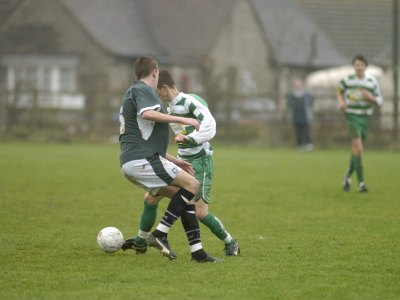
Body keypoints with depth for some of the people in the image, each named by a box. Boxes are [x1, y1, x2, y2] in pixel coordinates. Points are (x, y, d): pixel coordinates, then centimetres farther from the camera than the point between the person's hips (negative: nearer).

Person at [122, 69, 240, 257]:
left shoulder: (190, 102, -16)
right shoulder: (170, 107, 11)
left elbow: (209, 125, -28)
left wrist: (189, 138, -37)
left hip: (200, 162, -9)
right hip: (182, 162, 9)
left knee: (200, 213, -15)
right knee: (150, 198, 6)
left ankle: (230, 243, 6)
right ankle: (140, 242, 22)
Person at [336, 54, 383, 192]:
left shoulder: (372, 82, 0)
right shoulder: (347, 80, -4)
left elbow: (379, 101, 5)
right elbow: (339, 90, 17)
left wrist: (371, 98, -16)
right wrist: (341, 101, -2)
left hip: (365, 117, 3)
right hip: (351, 116, -3)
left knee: (356, 149, 13)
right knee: (358, 148, -18)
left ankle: (348, 176, 36)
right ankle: (361, 182, -19)